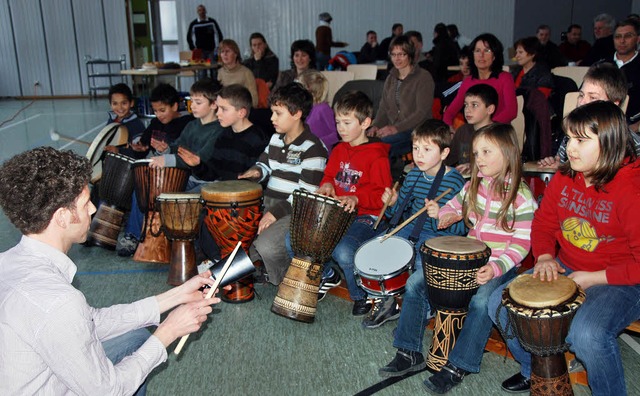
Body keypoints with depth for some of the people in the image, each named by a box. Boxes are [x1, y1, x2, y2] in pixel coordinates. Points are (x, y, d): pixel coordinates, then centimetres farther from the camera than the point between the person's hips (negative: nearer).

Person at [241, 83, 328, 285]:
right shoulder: (276, 139, 13)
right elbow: (264, 163, 27)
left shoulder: (312, 148, -14)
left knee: (266, 247, -29)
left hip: (293, 212, -8)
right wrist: (256, 172, 1)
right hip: (268, 205, 9)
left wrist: (277, 212, -22)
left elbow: (308, 193, -18)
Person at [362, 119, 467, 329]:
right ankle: (386, 302, 20)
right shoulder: (413, 176, 5)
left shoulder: (455, 182, -14)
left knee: (414, 283, -25)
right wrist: (393, 204, -5)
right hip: (410, 230, 7)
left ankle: (405, 335, 3)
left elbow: (463, 227, -14)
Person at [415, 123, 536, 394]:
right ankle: (411, 351, -1)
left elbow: (521, 244, -14)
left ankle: (458, 366, -19)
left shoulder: (521, 197, -12)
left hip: (501, 265, -6)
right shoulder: (474, 186, 6)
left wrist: (495, 268, -28)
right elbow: (456, 205, 23)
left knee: (481, 300, -33)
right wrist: (444, 213, -1)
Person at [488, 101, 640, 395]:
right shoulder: (564, 178, 0)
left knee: (588, 333, -35)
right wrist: (545, 257, -5)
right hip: (566, 270, 7)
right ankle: (535, 371, 21)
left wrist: (595, 278, -19)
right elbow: (543, 223, 13)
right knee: (499, 303, -3)